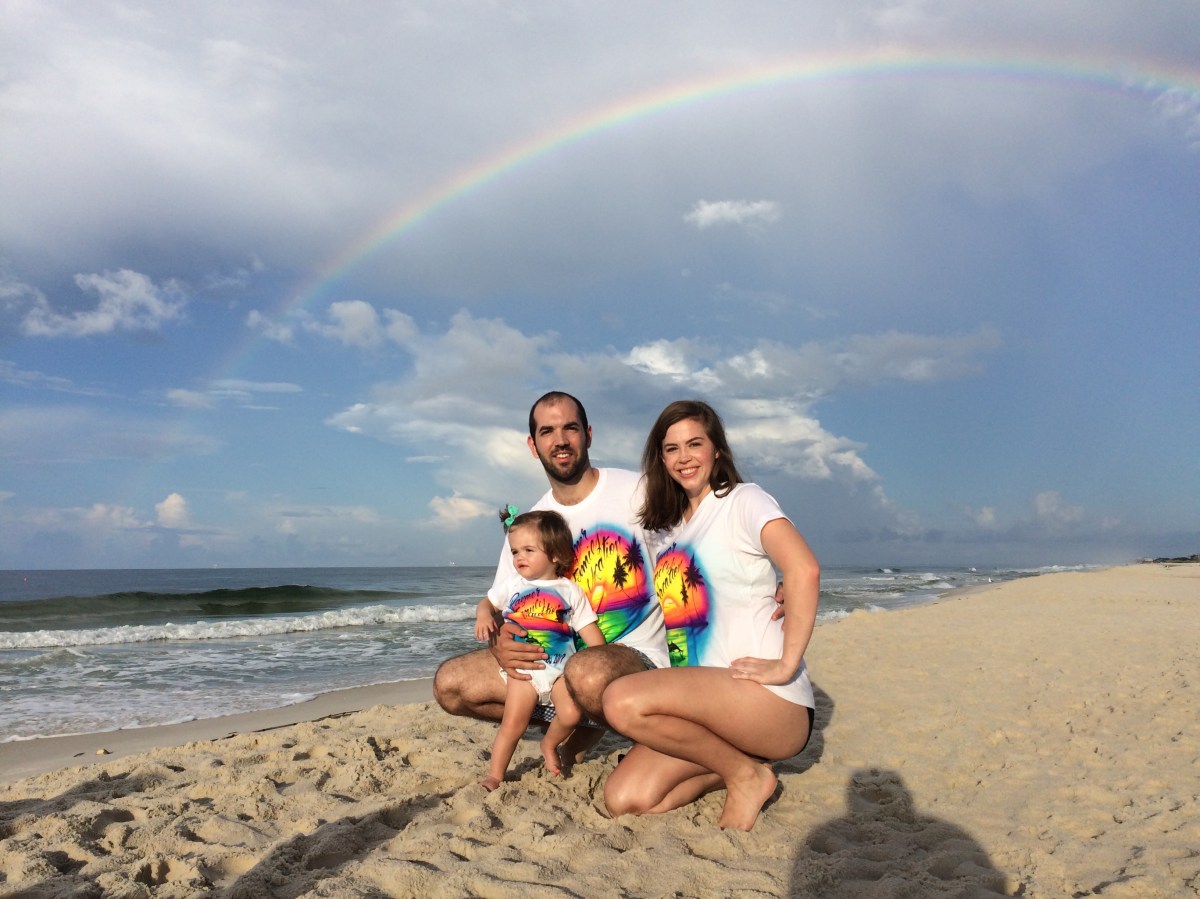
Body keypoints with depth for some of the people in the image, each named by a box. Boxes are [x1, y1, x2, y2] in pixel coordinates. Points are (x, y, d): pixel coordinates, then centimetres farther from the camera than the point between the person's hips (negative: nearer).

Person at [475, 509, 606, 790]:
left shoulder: (570, 590, 3)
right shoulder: (514, 586, 8)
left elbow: (587, 628, 4)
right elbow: (488, 601, 17)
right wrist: (483, 616, -6)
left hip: (561, 667, 0)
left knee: (570, 714, -18)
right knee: (512, 724, -7)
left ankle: (550, 744, 12)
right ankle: (494, 775, 7)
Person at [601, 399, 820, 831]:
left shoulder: (743, 501, -4)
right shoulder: (665, 527, 18)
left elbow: (804, 570, -21)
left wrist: (786, 665, -22)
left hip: (772, 701, -7)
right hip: (702, 695, 7)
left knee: (623, 701, -28)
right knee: (624, 800, -12)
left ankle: (747, 774, -5)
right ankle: (734, 759, 12)